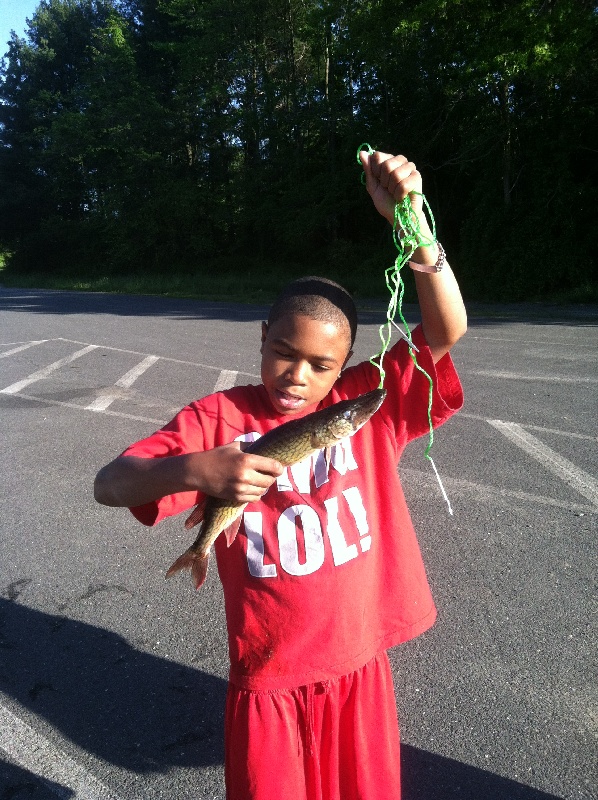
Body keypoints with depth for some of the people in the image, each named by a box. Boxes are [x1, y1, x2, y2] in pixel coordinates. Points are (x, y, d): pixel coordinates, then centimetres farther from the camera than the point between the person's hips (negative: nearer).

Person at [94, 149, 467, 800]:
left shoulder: (368, 402, -5)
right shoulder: (218, 418, -9)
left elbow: (446, 330, -13)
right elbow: (109, 485, -13)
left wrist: (410, 219, -24)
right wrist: (195, 470, -33)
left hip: (358, 667, 2)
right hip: (266, 679, -1)